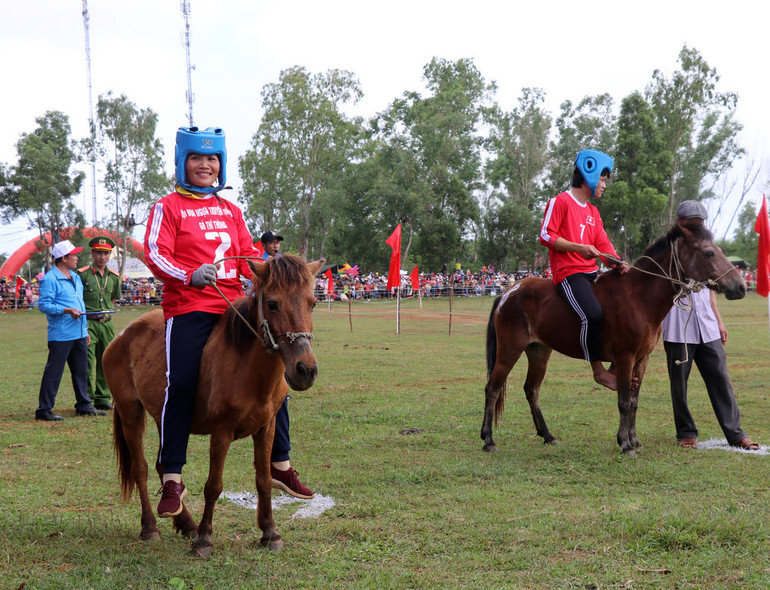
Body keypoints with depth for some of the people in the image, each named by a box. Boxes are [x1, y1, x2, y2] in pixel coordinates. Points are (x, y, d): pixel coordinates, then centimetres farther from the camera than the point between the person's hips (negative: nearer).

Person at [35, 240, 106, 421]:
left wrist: (85, 329, 21)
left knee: (80, 371, 13)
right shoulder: (50, 279, -10)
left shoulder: (75, 277, 18)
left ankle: (83, 406, 22)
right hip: (60, 336, -8)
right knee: (54, 372, -5)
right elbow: (43, 304, -16)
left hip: (78, 334, 8)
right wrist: (66, 311, -23)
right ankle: (44, 410, 0)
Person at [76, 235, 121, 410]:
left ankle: (103, 398, 17)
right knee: (88, 362, -9)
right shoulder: (82, 274, -5)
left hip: (107, 323, 5)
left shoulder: (114, 277, 11)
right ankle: (87, 399, -4)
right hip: (87, 323, -5)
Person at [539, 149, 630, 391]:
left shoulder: (593, 211, 21)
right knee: (593, 314, -29)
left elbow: (602, 243, 15)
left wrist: (618, 262, -5)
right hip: (569, 273, -9)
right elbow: (546, 236, -10)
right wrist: (579, 247, -18)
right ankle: (598, 370, -15)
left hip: (592, 272, 9)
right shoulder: (560, 202, -4)